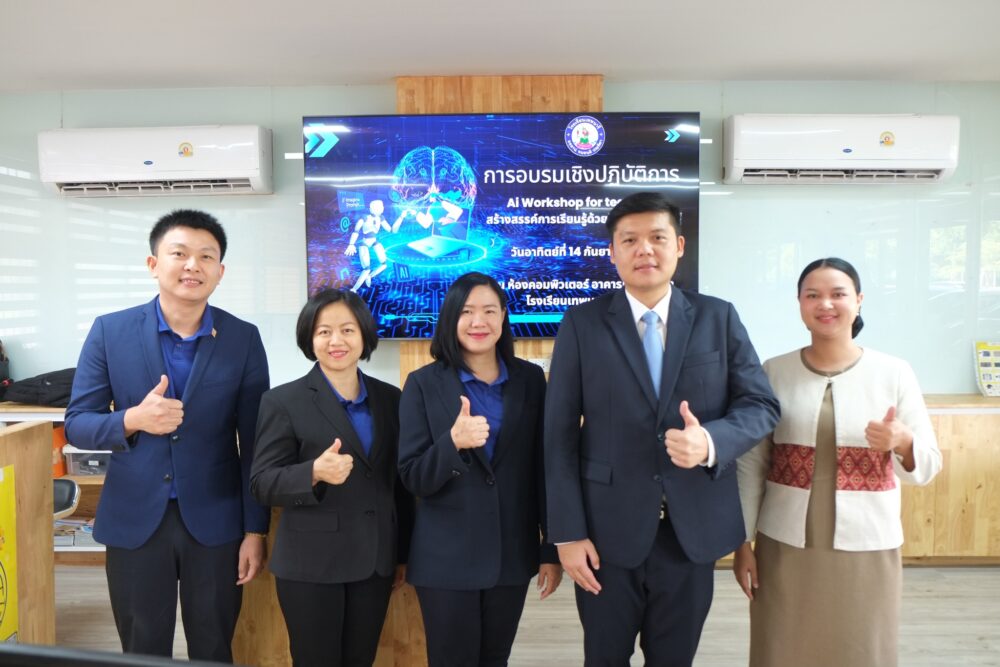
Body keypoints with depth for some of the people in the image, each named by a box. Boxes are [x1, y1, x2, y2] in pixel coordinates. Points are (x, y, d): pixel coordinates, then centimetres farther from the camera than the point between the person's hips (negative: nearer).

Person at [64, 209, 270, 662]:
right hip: (134, 520, 1)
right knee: (142, 653, 17)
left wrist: (256, 530, -3)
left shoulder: (243, 338, -5)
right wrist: (133, 420, -22)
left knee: (213, 653, 15)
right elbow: (76, 424, 0)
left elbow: (255, 443, -3)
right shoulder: (110, 331, -4)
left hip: (214, 521, 0)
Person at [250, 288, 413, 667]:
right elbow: (262, 483, -9)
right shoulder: (283, 401, -7)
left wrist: (403, 553, 12)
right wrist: (314, 472, -28)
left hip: (375, 562, 4)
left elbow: (401, 483, 10)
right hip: (310, 565, -3)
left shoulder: (390, 398, 4)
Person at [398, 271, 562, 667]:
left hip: (512, 553, 2)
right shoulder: (423, 384, -6)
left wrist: (553, 549, 5)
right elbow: (412, 478, -8)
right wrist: (453, 441, -27)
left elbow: (544, 469, 4)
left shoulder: (530, 379, 0)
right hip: (446, 557, -2)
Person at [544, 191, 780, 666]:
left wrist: (711, 441, -21)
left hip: (693, 530, 2)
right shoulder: (582, 324, -4)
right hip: (608, 530, -1)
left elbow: (762, 405, 1)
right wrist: (568, 532, -10)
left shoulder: (719, 318, 1)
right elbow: (560, 434, -6)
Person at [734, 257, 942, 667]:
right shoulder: (773, 372, -3)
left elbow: (927, 468, 2)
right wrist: (743, 542, 1)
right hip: (785, 546, 0)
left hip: (867, 550, 0)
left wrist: (903, 443, -20)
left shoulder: (893, 373, -2)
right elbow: (751, 465, 0)